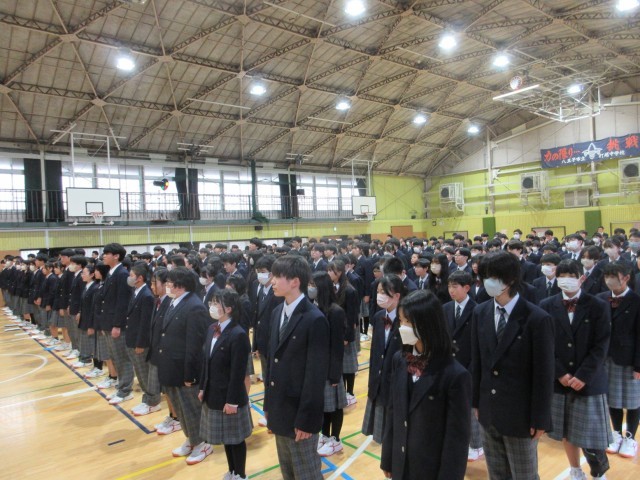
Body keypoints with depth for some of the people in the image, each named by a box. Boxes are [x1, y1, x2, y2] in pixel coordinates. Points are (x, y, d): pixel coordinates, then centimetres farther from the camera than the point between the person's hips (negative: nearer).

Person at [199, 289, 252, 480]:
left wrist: (232, 400, -18)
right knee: (225, 436, 22)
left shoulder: (238, 334, -22)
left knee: (235, 438, 11)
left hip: (229, 396, -7)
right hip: (213, 394, 8)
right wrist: (202, 388, 11)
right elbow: (205, 361, 10)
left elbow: (238, 372, -20)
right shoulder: (212, 329, 3)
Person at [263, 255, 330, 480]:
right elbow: (273, 359, 9)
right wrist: (269, 403, 11)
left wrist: (306, 419, -16)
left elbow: (316, 374, -18)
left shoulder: (315, 319, -20)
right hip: (280, 408, 7)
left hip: (299, 412, -7)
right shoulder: (277, 312, 5)